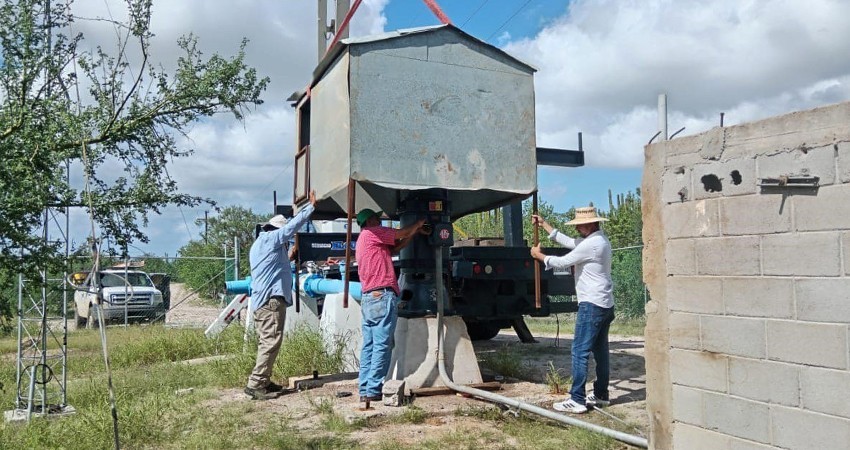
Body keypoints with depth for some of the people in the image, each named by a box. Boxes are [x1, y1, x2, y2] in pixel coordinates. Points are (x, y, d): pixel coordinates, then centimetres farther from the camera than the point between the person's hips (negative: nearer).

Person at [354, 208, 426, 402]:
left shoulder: (363, 240, 26)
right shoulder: (371, 233, -2)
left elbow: (395, 248, 22)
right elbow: (402, 233, 1)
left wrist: (415, 232, 20)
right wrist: (419, 223, 18)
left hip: (367, 299, 10)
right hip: (382, 296, -10)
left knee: (369, 346, 8)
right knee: (382, 345, -7)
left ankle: (365, 389, 9)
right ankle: (374, 390, -8)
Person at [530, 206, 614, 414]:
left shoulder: (591, 244, -17)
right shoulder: (599, 240, 14)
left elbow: (562, 262, -11)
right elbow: (567, 241, 22)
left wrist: (539, 255, 4)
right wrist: (544, 224, 23)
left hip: (592, 305, -10)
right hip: (605, 304, 10)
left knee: (580, 351, -8)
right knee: (600, 350, 14)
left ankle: (577, 400, -7)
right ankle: (601, 395, 21)